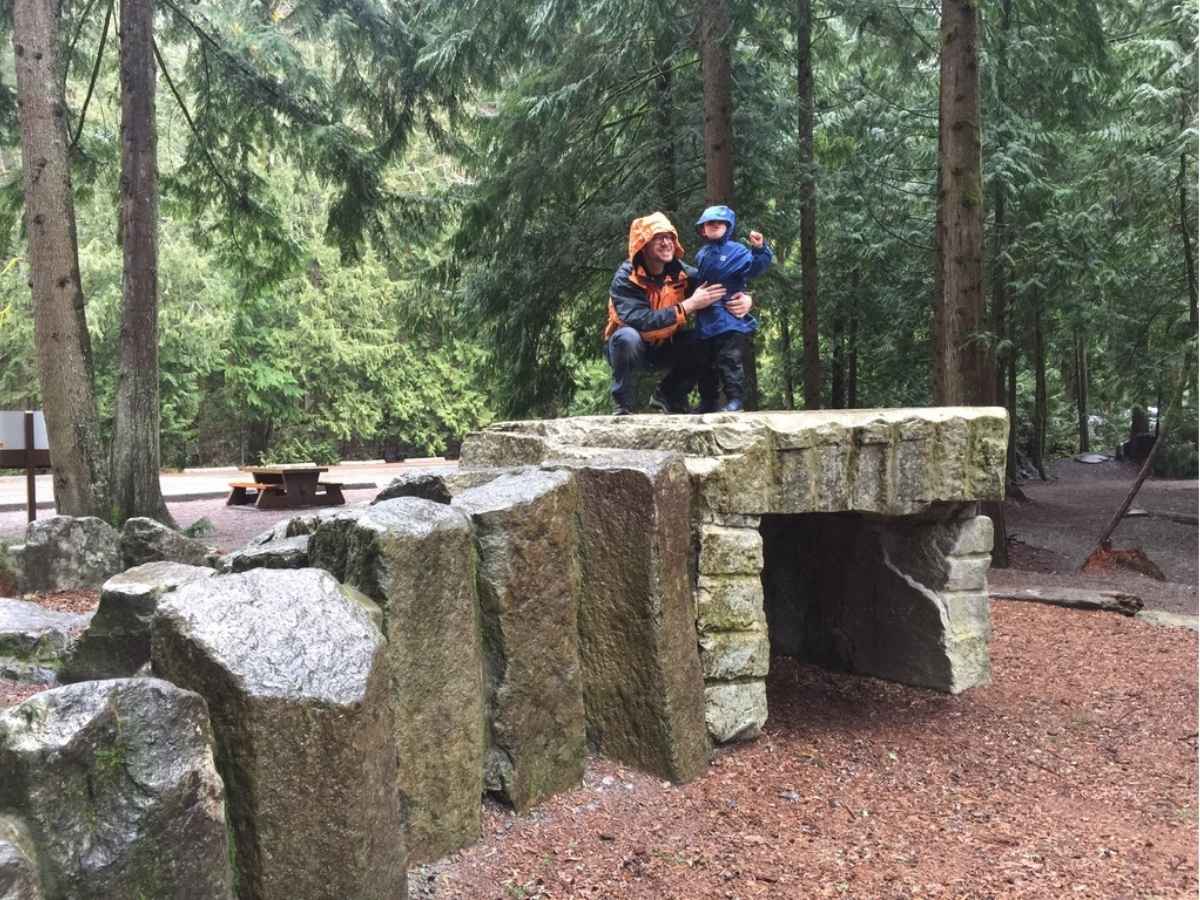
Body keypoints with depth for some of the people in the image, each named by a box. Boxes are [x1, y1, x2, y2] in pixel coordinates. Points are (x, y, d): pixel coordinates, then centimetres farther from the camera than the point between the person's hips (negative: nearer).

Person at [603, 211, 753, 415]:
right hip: (628, 347, -4)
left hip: (663, 348, 5)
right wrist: (689, 305, -38)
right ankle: (622, 405, -16)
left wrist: (746, 299, -27)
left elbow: (724, 292, -3)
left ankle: (667, 396, 4)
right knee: (628, 336, -37)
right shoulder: (626, 278, -23)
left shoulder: (682, 273, -11)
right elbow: (641, 321, -37)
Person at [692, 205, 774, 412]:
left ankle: (735, 399, -3)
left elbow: (754, 267, -16)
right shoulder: (701, 255, 15)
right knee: (706, 363, 13)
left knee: (729, 361, -9)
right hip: (706, 321, 7)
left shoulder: (735, 251, -3)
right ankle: (707, 402, 23)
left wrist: (759, 250, -30)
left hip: (730, 319, -7)